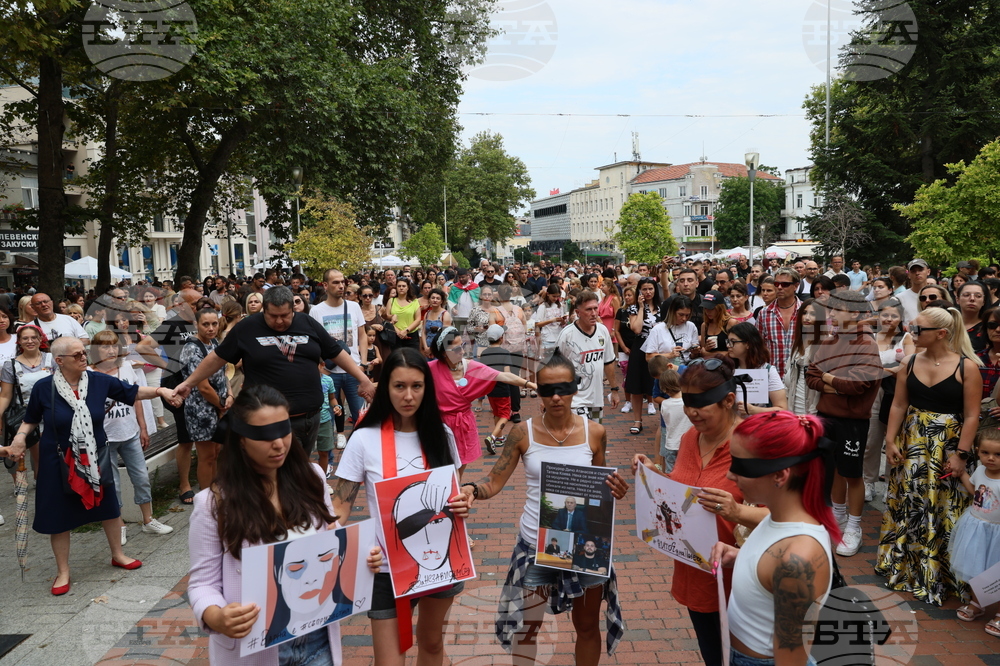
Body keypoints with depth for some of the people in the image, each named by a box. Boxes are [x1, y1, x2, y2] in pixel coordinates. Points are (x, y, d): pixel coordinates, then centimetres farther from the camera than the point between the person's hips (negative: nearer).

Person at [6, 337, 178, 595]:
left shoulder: (99, 381, -10)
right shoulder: (43, 387, -12)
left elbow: (132, 392, -5)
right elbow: (31, 420, 2)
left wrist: (161, 391, -18)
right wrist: (21, 436, -15)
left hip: (96, 458, 2)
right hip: (58, 461, -2)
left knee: (109, 506, 15)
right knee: (59, 515, 8)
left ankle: (118, 554, 35)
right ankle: (63, 572, 25)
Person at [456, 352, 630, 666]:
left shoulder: (594, 432, -7)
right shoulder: (523, 433, -10)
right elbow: (494, 483, -9)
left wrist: (615, 490, -17)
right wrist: (472, 489, -30)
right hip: (536, 544, 0)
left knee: (587, 625, 19)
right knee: (526, 625, 16)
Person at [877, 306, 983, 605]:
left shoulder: (967, 366, -10)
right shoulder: (910, 363, 2)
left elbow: (971, 416, -10)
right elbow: (898, 405, 5)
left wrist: (961, 454, -13)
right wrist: (890, 441, -1)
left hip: (948, 446, -4)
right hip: (910, 443, 4)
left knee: (942, 511, 5)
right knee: (906, 504, 12)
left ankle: (937, 575, 20)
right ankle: (901, 565, 28)